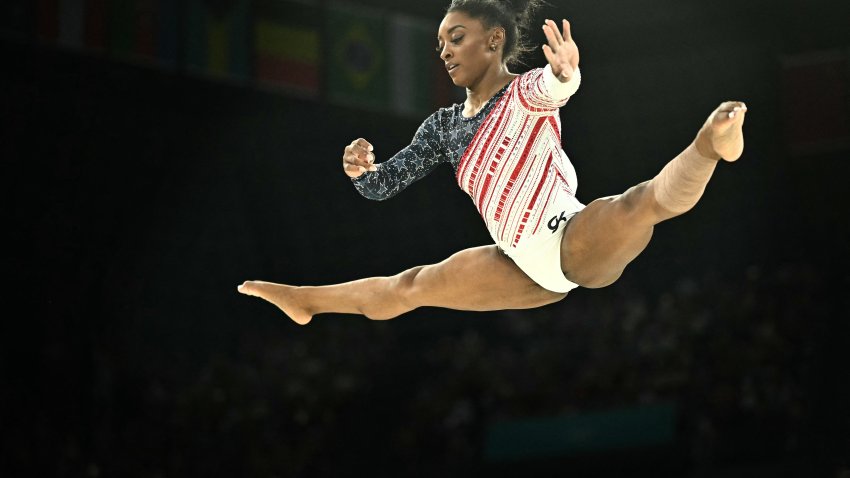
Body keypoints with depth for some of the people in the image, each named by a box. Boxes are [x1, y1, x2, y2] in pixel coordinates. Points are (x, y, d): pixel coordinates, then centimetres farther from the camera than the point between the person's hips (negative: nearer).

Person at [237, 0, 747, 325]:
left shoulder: (526, 93, -10)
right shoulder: (444, 124, 11)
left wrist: (565, 74, -61)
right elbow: (384, 185, 13)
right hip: (528, 267, 8)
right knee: (412, 285, 22)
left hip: (576, 241, -7)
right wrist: (359, 170, -12)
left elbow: (553, 86, -36)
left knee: (639, 203, -40)